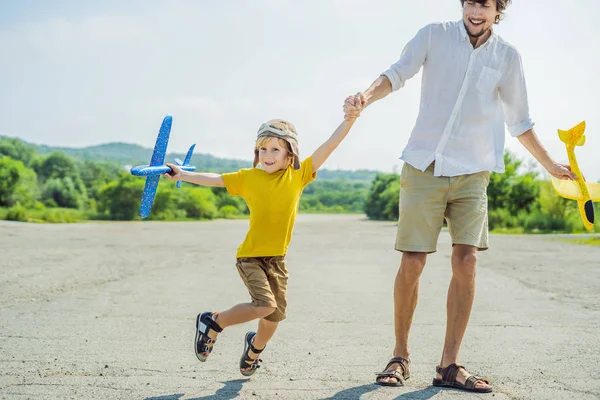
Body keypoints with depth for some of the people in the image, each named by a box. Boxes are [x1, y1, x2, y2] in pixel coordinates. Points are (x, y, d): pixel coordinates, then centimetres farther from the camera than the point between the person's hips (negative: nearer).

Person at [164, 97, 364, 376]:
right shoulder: (248, 178, -3)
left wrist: (350, 119, -15)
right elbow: (214, 179, 2)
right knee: (265, 305, -21)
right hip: (250, 256, -3)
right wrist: (181, 175, -2)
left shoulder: (299, 175, -3)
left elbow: (330, 145, -7)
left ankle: (255, 347, 45)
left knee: (274, 316, 11)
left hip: (277, 259, 3)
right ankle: (212, 322, 1)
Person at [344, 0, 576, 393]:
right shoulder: (434, 35, 2)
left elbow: (519, 120, 16)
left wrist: (549, 163, 19)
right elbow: (396, 75, -5)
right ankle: (400, 357, 13)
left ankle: (449, 364, 1)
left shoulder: (508, 56, 7)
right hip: (424, 166, -1)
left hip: (472, 172, 2)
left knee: (466, 260, -9)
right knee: (412, 263, -3)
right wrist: (365, 97, -25)